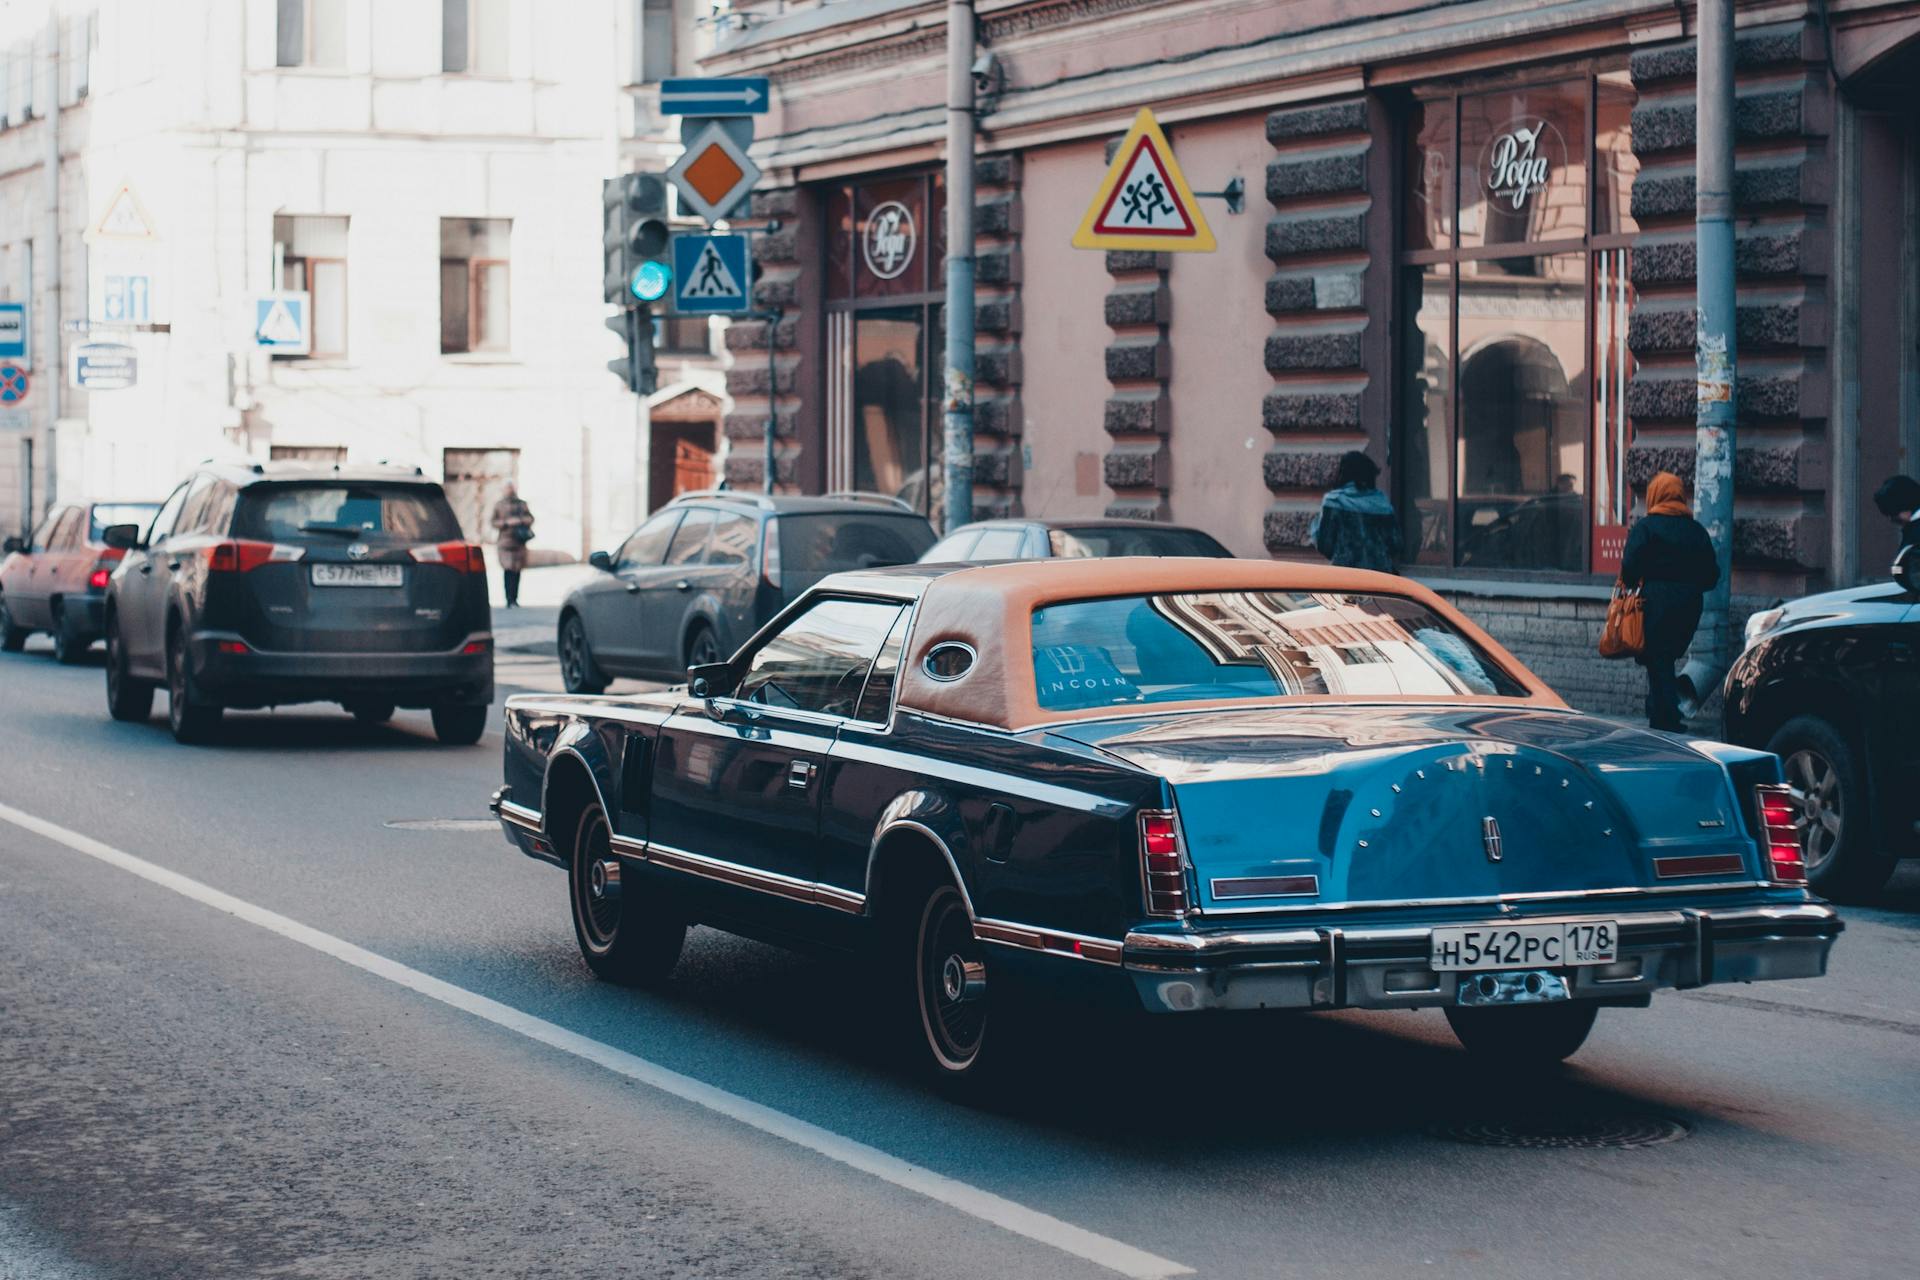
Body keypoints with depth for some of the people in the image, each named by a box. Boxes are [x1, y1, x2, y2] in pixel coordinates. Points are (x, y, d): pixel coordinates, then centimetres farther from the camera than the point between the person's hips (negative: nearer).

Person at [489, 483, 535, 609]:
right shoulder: (499, 505, 5)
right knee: (508, 570, -11)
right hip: (505, 541, -3)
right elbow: (493, 521, 1)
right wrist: (506, 522, -13)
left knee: (517, 570, 5)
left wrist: (521, 521, -8)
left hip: (519, 542, 3)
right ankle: (509, 600, -13)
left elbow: (530, 518, 13)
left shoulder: (522, 504, 13)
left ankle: (515, 599, 12)